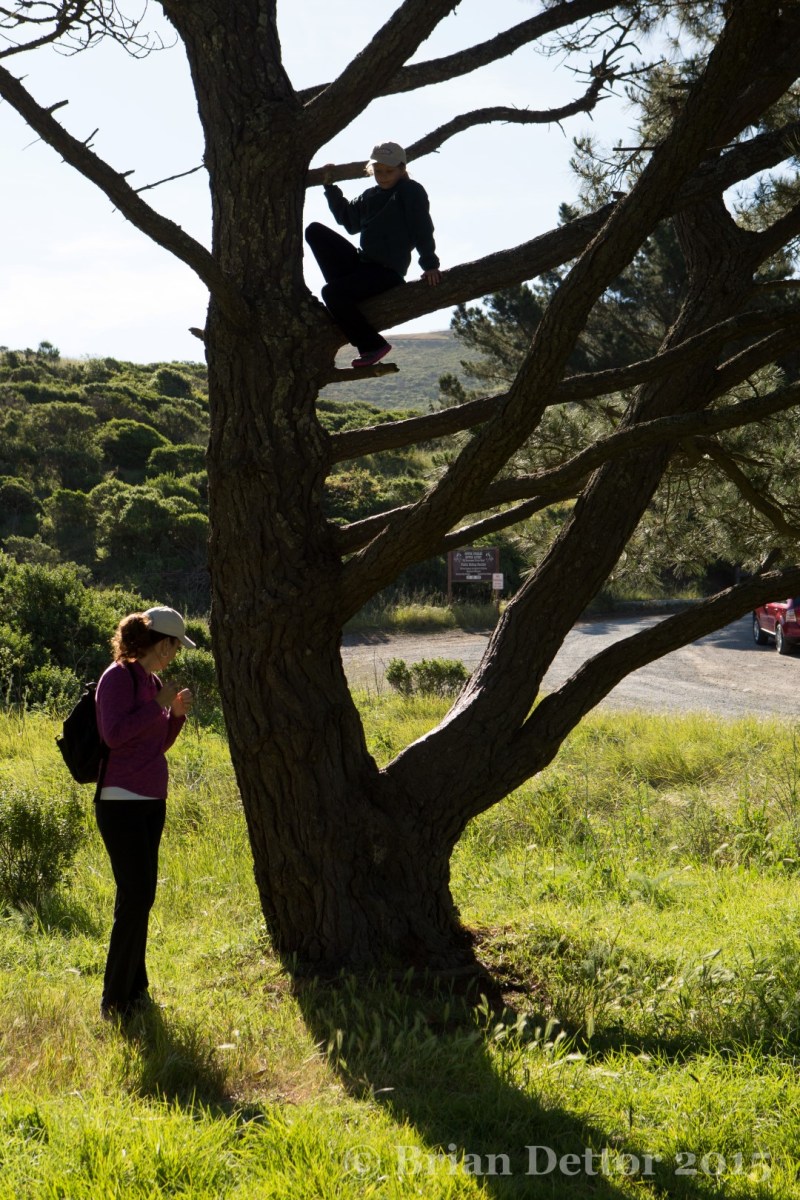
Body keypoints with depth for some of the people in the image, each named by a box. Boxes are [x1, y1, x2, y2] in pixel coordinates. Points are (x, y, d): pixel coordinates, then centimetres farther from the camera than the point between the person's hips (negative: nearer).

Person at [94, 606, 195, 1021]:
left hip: (151, 801, 9)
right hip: (121, 802, -9)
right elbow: (114, 734, -22)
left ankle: (135, 991, 21)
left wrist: (176, 713, 4)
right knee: (134, 899, -9)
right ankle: (115, 1001, -1)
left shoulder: (151, 681, 13)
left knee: (141, 897, 12)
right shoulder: (118, 677, -11)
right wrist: (158, 704, -16)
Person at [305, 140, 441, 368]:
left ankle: (373, 345, -16)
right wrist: (330, 187, 20)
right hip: (363, 263, 8)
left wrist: (430, 264, -18)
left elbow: (422, 229, -10)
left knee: (332, 292, -28)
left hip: (388, 271, -8)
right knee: (315, 231, -3)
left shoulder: (411, 192, -3)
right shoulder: (370, 196, 18)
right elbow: (348, 217, 27)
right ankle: (344, 290, -12)